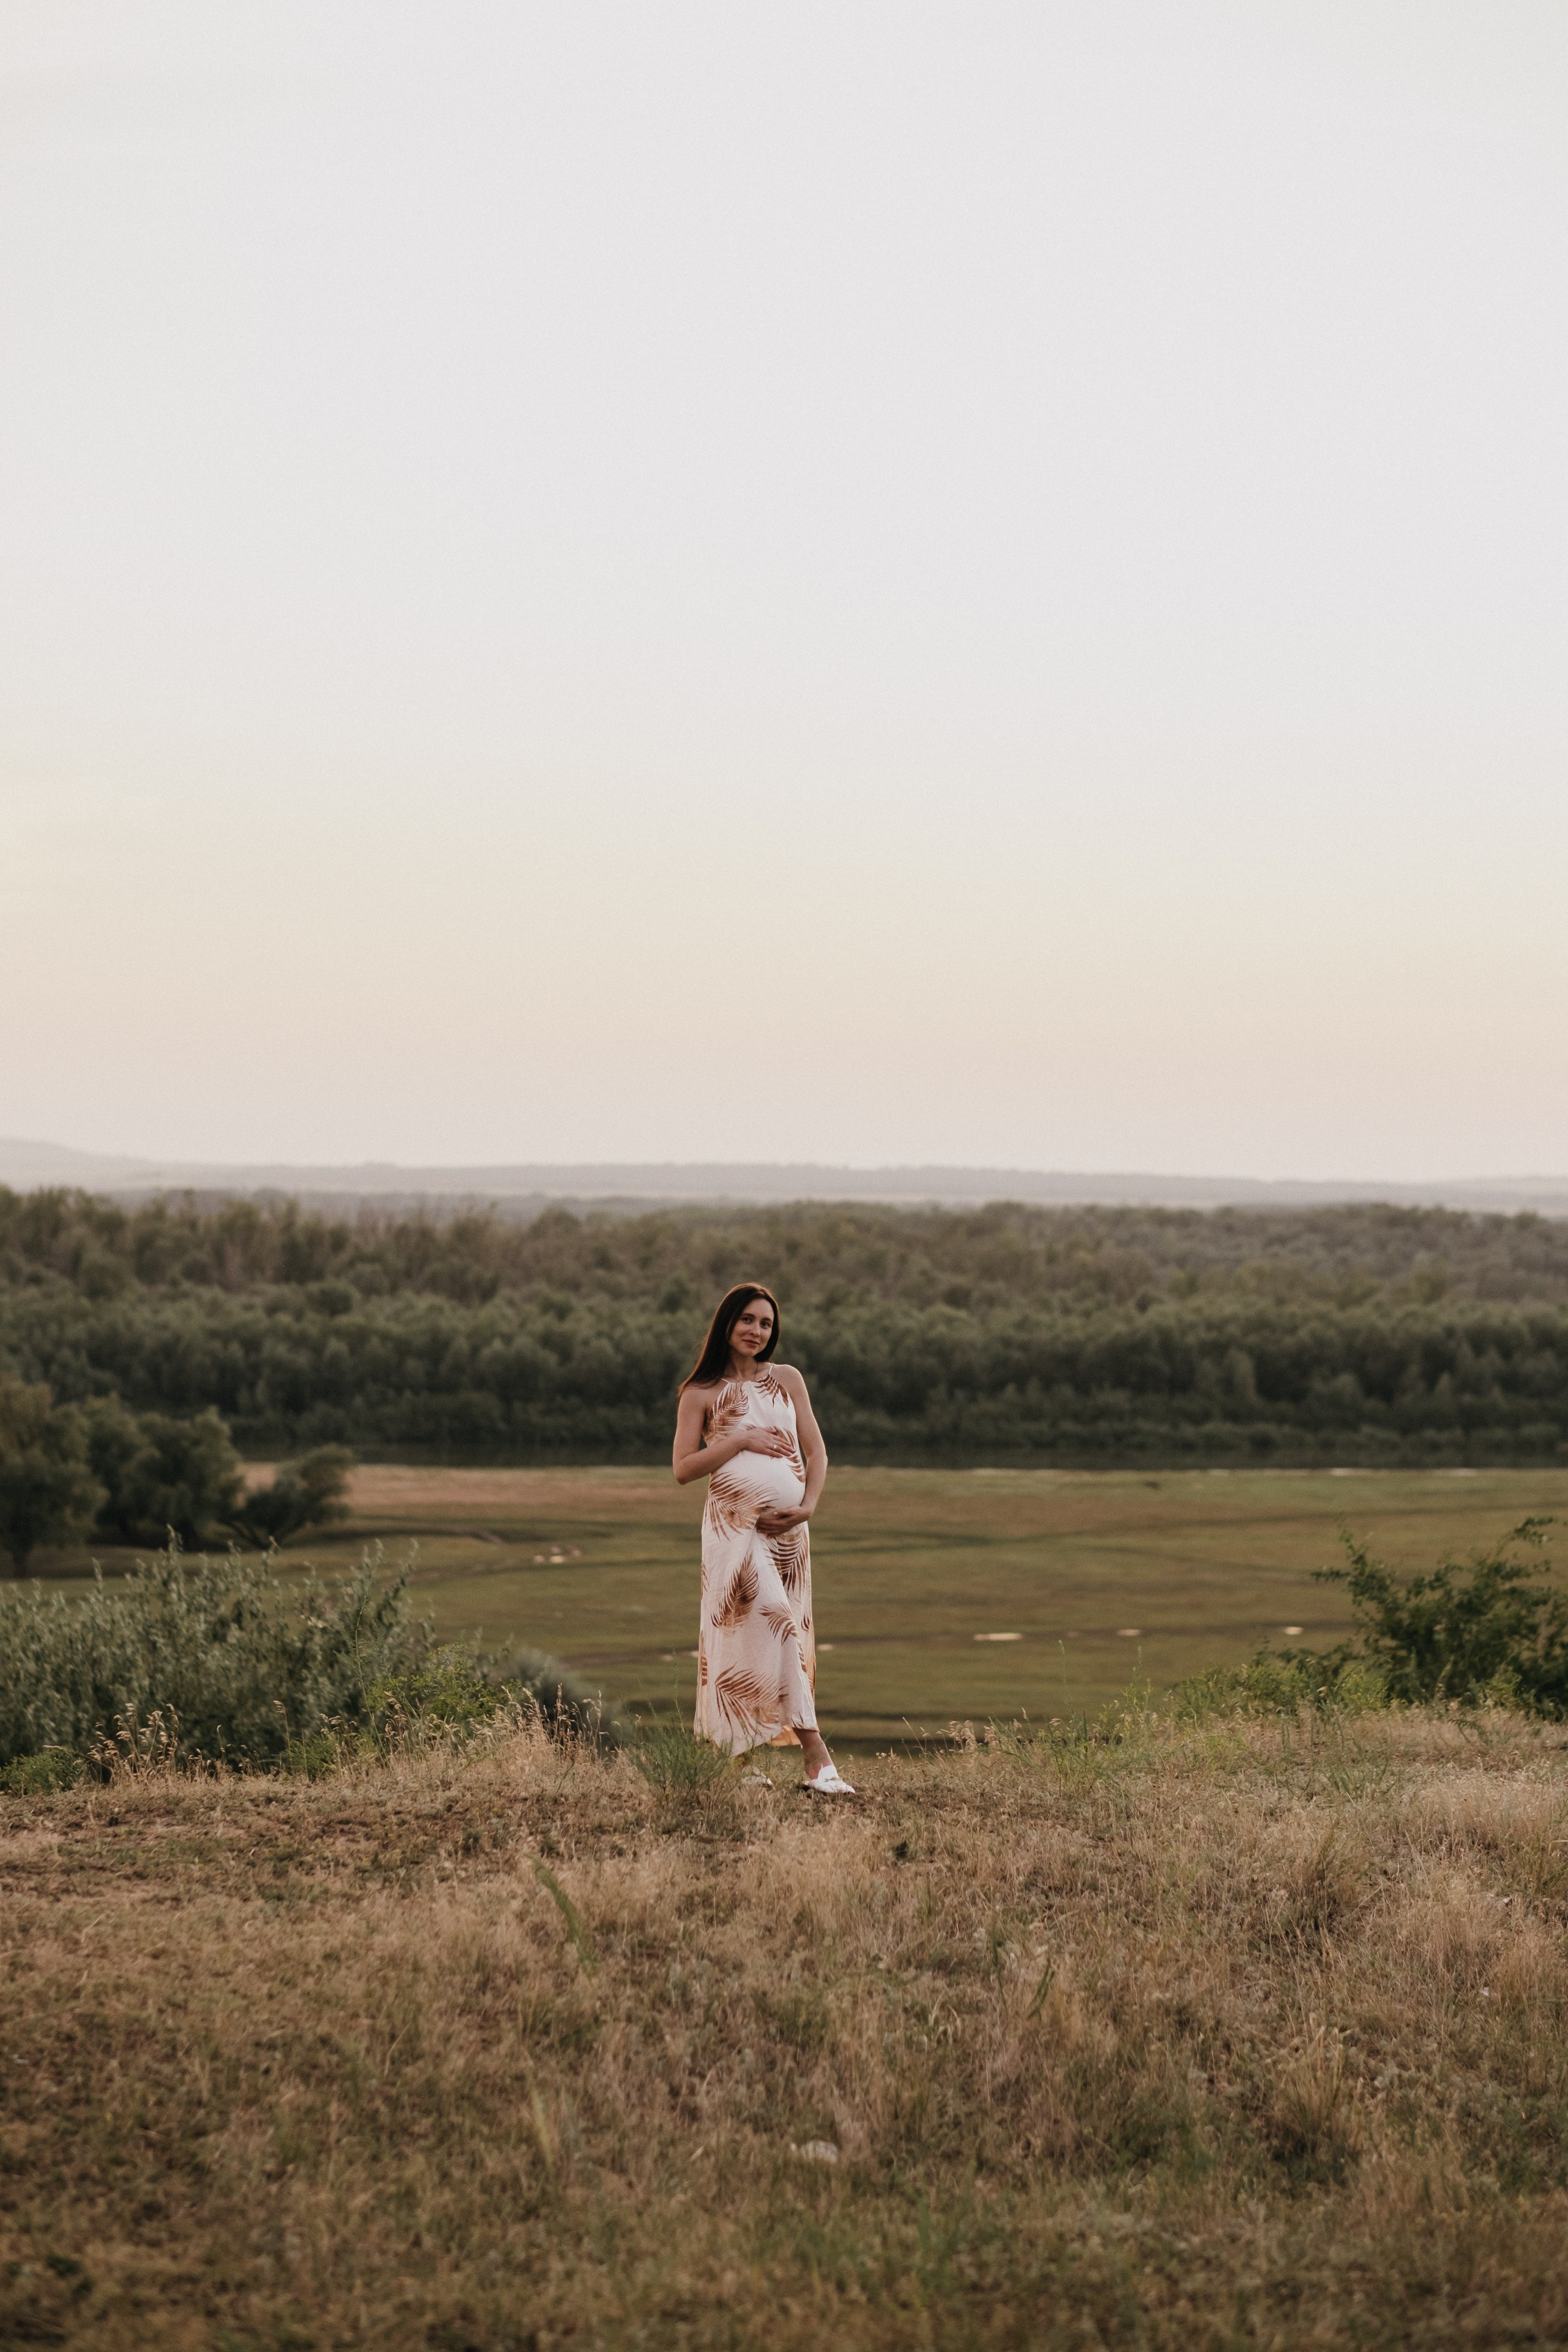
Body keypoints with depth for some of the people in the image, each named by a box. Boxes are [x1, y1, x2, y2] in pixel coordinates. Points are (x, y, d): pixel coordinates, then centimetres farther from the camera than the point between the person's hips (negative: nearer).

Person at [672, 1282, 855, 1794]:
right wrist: (738, 1441, -8)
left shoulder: (786, 1379, 15)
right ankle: (816, 1757, -24)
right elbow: (683, 1469, 0)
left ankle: (743, 1756, 13)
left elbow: (816, 1450, 12)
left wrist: (808, 1504, -4)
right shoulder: (701, 1394, 6)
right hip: (735, 1523, -5)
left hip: (788, 1527, 5)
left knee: (786, 1636, 4)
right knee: (776, 1627, -18)